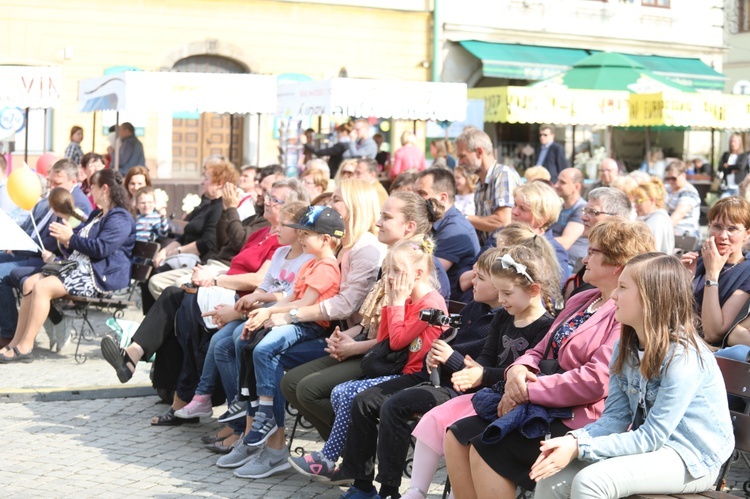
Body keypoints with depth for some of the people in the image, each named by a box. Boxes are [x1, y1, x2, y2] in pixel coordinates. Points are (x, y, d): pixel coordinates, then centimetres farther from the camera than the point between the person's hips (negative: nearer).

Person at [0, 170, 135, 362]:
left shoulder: (120, 218, -11)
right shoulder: (97, 215, 24)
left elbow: (101, 248, -23)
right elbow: (82, 236, 32)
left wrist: (70, 238, -12)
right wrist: (65, 237, 8)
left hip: (100, 278, -11)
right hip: (79, 267, 11)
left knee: (42, 287, -24)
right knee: (30, 282, -1)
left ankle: (25, 347, -22)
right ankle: (16, 343, -5)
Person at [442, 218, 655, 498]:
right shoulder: (580, 301, 18)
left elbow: (595, 381, -23)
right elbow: (542, 350, 21)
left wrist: (528, 391, -17)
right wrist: (519, 369, -3)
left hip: (578, 419, -10)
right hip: (544, 408, 10)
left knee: (487, 449, -21)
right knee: (458, 436, -2)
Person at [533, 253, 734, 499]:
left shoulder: (683, 356, -21)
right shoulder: (625, 347, 4)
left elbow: (651, 439, -22)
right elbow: (616, 417, 1)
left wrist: (579, 448, -26)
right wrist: (572, 440, -18)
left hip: (691, 459, -7)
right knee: (552, 477, -10)